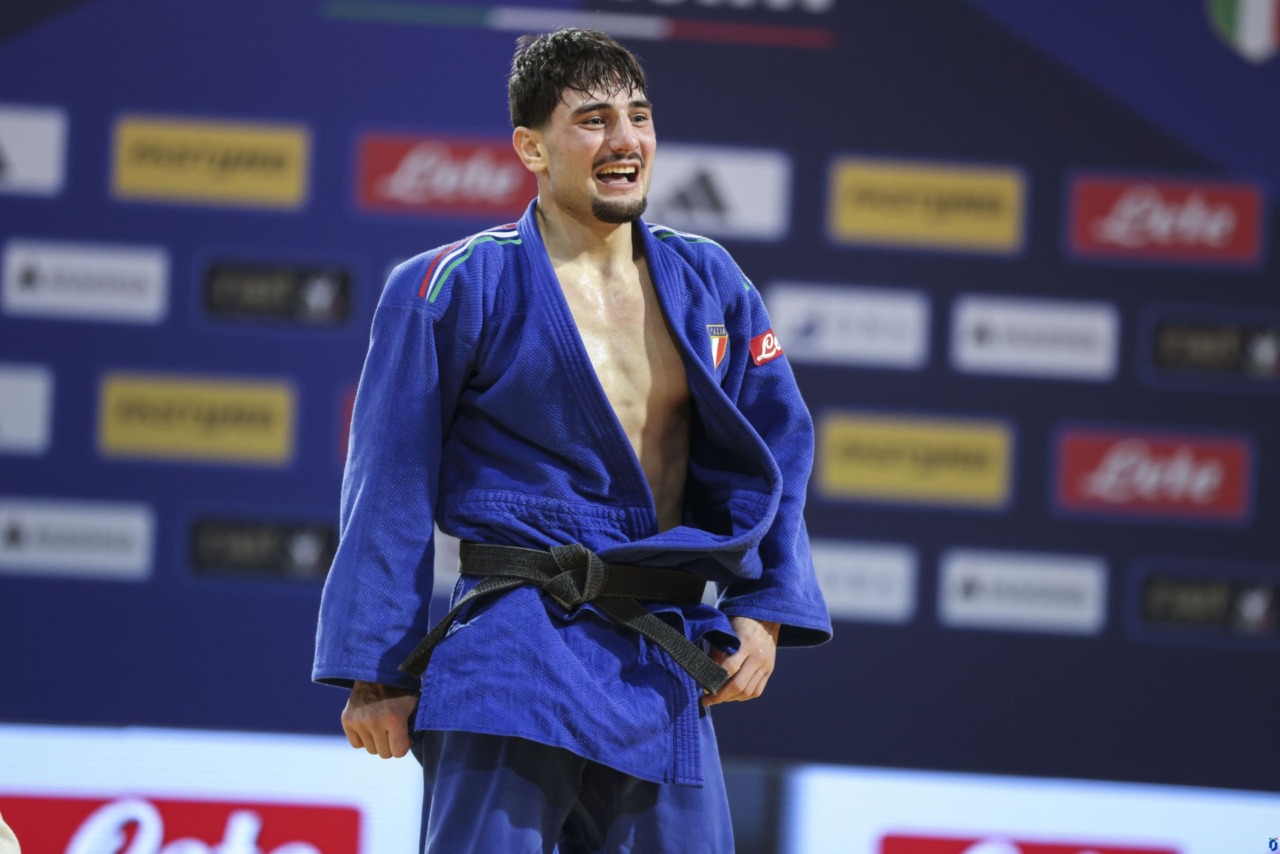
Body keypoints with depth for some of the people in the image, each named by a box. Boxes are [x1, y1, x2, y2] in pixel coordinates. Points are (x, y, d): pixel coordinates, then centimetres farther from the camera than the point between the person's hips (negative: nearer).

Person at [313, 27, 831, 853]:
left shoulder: (709, 285, 10)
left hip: (664, 674, 5)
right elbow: (391, 489, -2)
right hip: (513, 663, -5)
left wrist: (764, 609, 1)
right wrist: (375, 672, -3)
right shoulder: (456, 289, -4)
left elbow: (774, 451, 14)